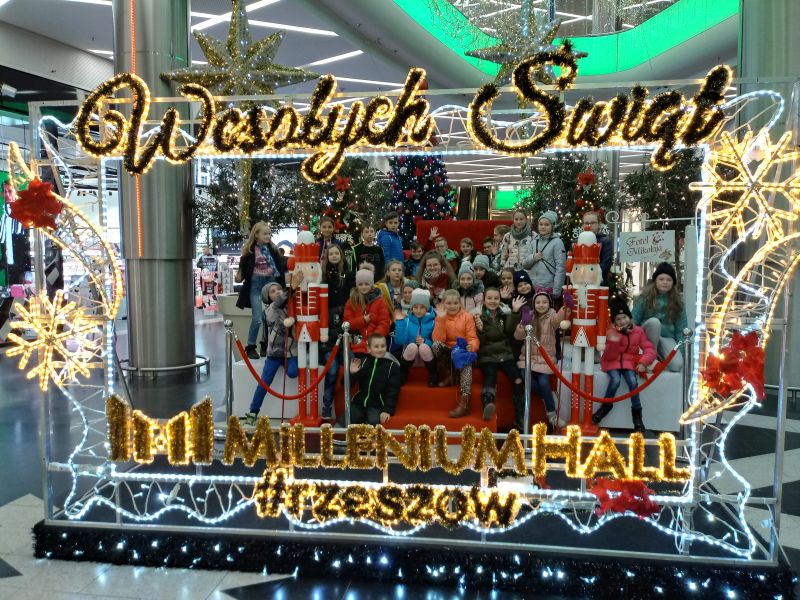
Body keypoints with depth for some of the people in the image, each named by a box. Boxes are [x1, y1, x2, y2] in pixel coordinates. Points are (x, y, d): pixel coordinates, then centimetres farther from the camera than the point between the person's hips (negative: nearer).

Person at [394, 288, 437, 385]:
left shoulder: (433, 321, -7)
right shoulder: (407, 320, -2)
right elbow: (399, 341, -13)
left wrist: (425, 341, -25)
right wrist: (399, 321, -16)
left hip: (426, 353, -1)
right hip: (409, 354, 1)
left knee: (424, 347, -33)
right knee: (412, 346, -31)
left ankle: (433, 375, -9)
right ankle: (402, 373, -7)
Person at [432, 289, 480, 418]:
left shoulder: (467, 317, 2)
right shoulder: (441, 317, 4)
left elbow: (473, 339, -7)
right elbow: (438, 340, -11)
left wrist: (471, 346, -30)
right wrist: (441, 318, -17)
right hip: (447, 352, 1)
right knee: (436, 345, -30)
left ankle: (464, 403, -46)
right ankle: (447, 376, -11)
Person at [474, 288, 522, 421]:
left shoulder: (505, 314, 13)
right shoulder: (478, 316, 5)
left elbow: (510, 330, -6)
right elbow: (479, 342, 1)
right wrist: (480, 330, -18)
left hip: (506, 355, 3)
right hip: (487, 356, -3)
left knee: (518, 381, -22)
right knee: (490, 378, -33)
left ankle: (520, 418, -15)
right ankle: (488, 405, -60)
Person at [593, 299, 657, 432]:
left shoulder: (638, 331, -1)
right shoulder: (611, 332, -7)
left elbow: (649, 349, -3)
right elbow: (609, 357, -10)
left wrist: (643, 362, -21)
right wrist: (613, 342, -28)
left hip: (629, 362, 1)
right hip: (613, 361, -1)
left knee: (632, 381, -27)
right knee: (615, 380, -30)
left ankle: (637, 414, -13)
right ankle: (606, 406, -6)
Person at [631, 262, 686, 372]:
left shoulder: (677, 301, 1)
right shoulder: (645, 297, -6)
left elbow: (681, 328, 4)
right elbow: (633, 320, -4)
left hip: (667, 337, 1)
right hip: (647, 336, -1)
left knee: (677, 365, -25)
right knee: (654, 321, -35)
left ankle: (659, 356, 9)